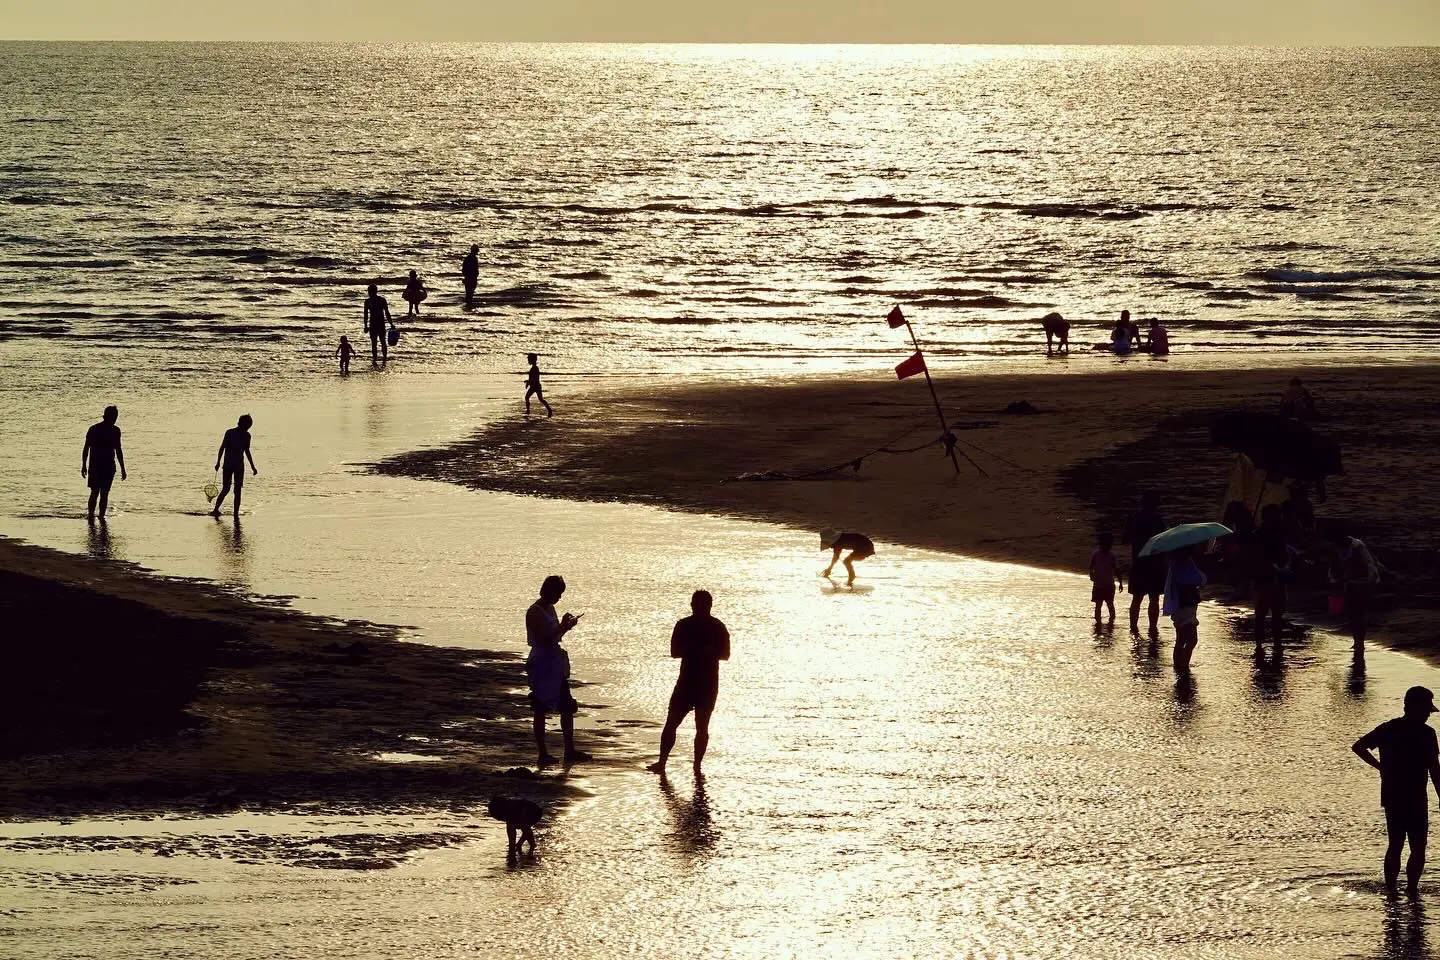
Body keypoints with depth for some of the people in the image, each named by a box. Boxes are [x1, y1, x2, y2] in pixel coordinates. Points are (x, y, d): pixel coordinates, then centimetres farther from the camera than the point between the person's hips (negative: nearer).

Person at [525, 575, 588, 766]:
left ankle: (570, 751, 14)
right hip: (541, 666, -9)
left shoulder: (549, 609, 13)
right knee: (541, 710, -3)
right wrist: (563, 626, -18)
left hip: (556, 666, 9)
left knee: (567, 707, 9)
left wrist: (566, 625, 6)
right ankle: (542, 754, 1)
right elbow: (544, 639, -22)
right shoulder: (535, 613, -15)